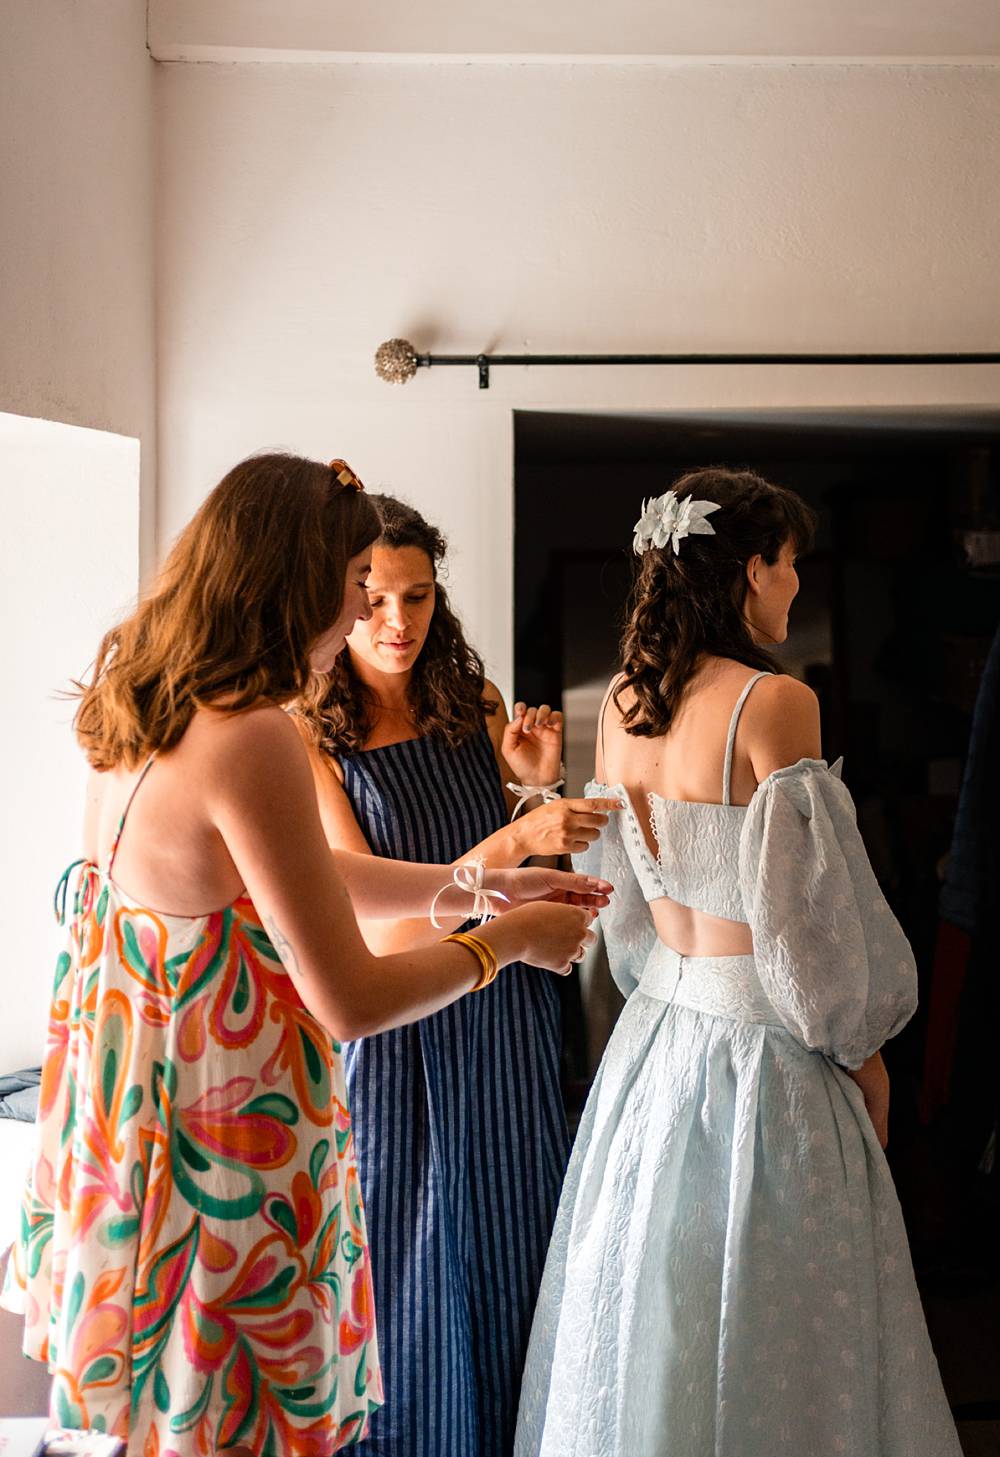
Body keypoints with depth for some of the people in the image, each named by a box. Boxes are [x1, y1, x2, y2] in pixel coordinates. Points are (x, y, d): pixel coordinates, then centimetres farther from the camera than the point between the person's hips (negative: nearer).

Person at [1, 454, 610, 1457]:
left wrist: (485, 882, 14)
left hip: (123, 1104, 9)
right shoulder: (247, 740, -25)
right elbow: (350, 1000, -21)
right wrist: (511, 939, -6)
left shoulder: (148, 712, 3)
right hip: (220, 1153, -9)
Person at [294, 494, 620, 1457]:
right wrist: (512, 842, -30)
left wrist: (539, 787, -10)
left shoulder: (475, 707, 3)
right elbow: (378, 926, -18)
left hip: (506, 1021, 4)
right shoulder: (310, 739, -11)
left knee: (513, 1251, 14)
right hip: (398, 1036, -4)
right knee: (407, 1266, 9)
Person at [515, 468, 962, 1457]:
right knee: (763, 1332, 7)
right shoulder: (773, 702, -19)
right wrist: (860, 1047, -3)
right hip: (761, 1048, -7)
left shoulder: (622, 704, 3)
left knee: (651, 1320, 19)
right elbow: (808, 905, -16)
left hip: (654, 1036, 7)